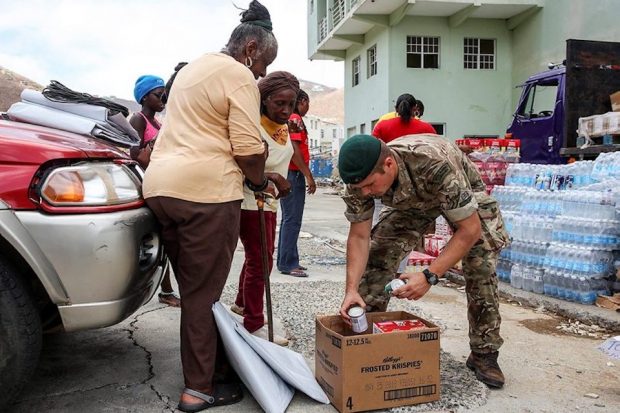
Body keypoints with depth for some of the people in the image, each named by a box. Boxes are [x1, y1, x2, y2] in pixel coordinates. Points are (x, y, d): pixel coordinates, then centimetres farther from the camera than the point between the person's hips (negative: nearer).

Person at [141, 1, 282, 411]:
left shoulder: (194, 66, 24)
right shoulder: (240, 77, -4)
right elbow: (248, 147, -12)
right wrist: (261, 183, 5)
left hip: (161, 184, 9)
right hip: (205, 191, -9)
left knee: (194, 287, 14)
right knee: (204, 291, 0)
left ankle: (213, 365, 26)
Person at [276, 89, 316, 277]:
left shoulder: (289, 119, 20)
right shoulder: (295, 119, -9)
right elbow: (294, 149, -18)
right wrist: (308, 176, -18)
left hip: (290, 174, 10)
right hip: (294, 174, -10)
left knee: (289, 219, 13)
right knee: (292, 220, -8)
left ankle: (286, 260, 18)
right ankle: (288, 263, -5)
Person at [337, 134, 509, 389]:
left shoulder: (437, 164, -46)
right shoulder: (361, 178, -31)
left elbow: (470, 229, -40)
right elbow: (359, 236, -23)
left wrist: (429, 276, -47)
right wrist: (351, 289, -35)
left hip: (465, 194, -3)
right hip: (409, 202, 3)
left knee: (481, 267, -17)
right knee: (377, 257, -12)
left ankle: (484, 354, 1)